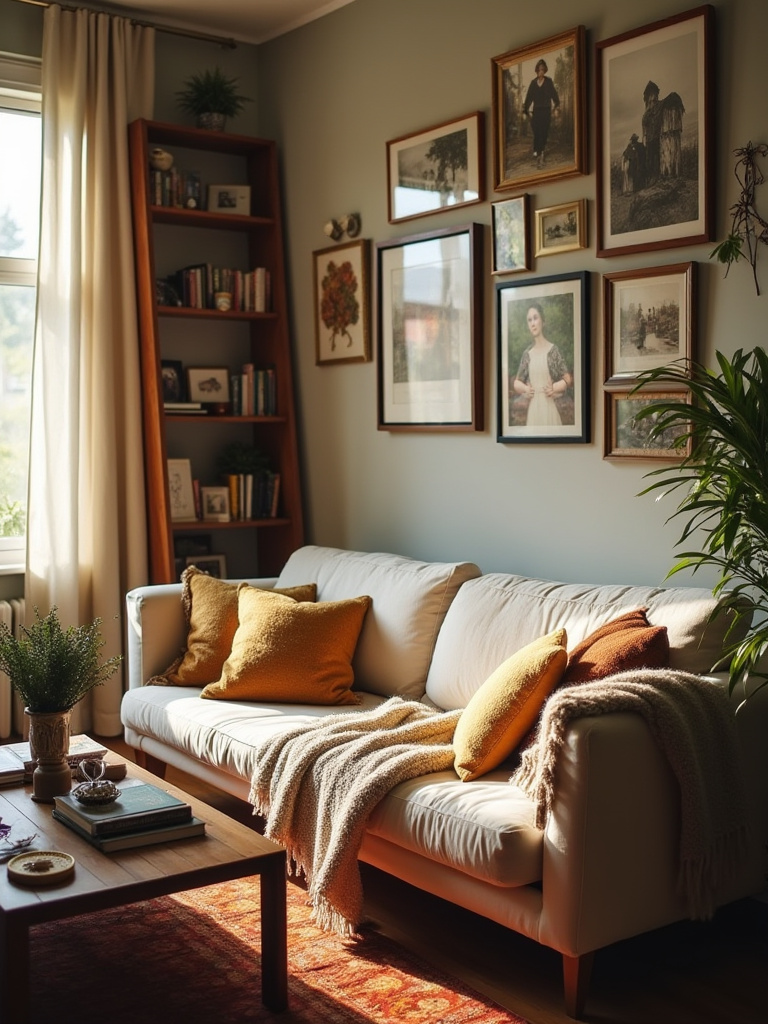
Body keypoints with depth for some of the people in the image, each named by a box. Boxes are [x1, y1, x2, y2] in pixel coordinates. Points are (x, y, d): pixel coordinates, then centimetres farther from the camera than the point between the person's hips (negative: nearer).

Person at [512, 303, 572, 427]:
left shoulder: (553, 350, -1)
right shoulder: (527, 354, 8)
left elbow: (568, 379, 2)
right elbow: (516, 383, 17)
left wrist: (554, 388, -14)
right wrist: (525, 389, -2)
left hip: (549, 408, -3)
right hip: (532, 410, 3)